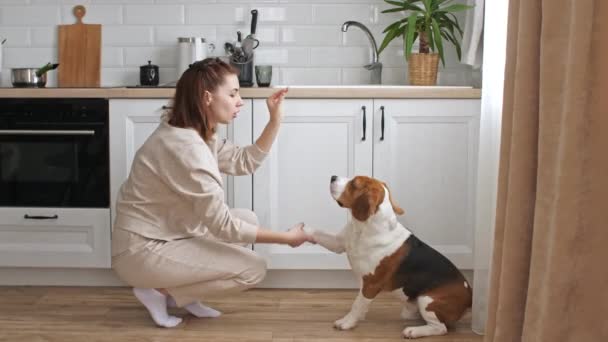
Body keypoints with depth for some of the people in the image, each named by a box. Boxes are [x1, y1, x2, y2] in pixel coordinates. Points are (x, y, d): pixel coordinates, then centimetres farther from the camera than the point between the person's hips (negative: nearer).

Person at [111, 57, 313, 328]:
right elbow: (223, 226, -23)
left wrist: (275, 120, 3)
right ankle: (158, 291, -2)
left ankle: (184, 296, 10)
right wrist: (286, 238, -15)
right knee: (253, 269, -9)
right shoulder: (185, 147, -27)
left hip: (165, 235, 10)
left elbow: (245, 162, 12)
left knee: (248, 219, 10)